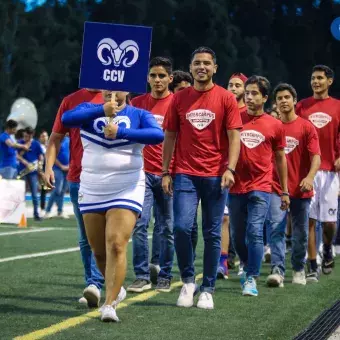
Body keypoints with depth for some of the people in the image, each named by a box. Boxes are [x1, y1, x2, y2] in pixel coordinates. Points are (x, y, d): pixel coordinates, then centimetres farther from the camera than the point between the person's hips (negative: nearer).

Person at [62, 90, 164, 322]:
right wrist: (102, 110, -32)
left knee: (116, 246, -16)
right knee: (99, 251, 11)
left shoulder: (139, 115, 1)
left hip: (127, 191, -3)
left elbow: (158, 135, -19)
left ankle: (110, 303, -14)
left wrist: (121, 132, -30)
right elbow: (67, 119, -18)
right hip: (92, 190, 3)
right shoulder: (90, 110, 5)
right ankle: (114, 288, 36)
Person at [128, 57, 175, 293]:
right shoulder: (137, 103, 8)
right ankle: (142, 276, 0)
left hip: (168, 174, -2)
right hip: (143, 172, 2)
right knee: (139, 224, -6)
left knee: (167, 228, 4)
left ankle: (165, 276, 13)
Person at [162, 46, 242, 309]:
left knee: (212, 234, 3)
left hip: (215, 176, -1)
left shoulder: (226, 98, 1)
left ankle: (208, 290, 13)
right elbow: (170, 136, 10)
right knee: (181, 227, -12)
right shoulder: (179, 99, 7)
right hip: (185, 174, 1)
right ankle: (188, 281, 7)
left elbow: (234, 137, -2)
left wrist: (230, 169, -14)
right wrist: (166, 172, 4)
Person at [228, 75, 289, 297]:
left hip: (261, 188, -2)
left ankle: (251, 279, -7)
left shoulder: (275, 125, 3)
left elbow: (280, 158, 11)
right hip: (236, 188, 2)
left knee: (254, 233, -13)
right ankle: (249, 268, 36)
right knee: (238, 236, 12)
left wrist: (285, 191, 12)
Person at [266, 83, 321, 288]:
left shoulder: (306, 127, 0)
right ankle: (278, 270, -18)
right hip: (276, 188, 1)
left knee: (300, 233, 9)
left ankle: (299, 269, 26)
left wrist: (310, 177, -26)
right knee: (276, 228, -13)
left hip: (300, 189, 0)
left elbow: (316, 156, -8)